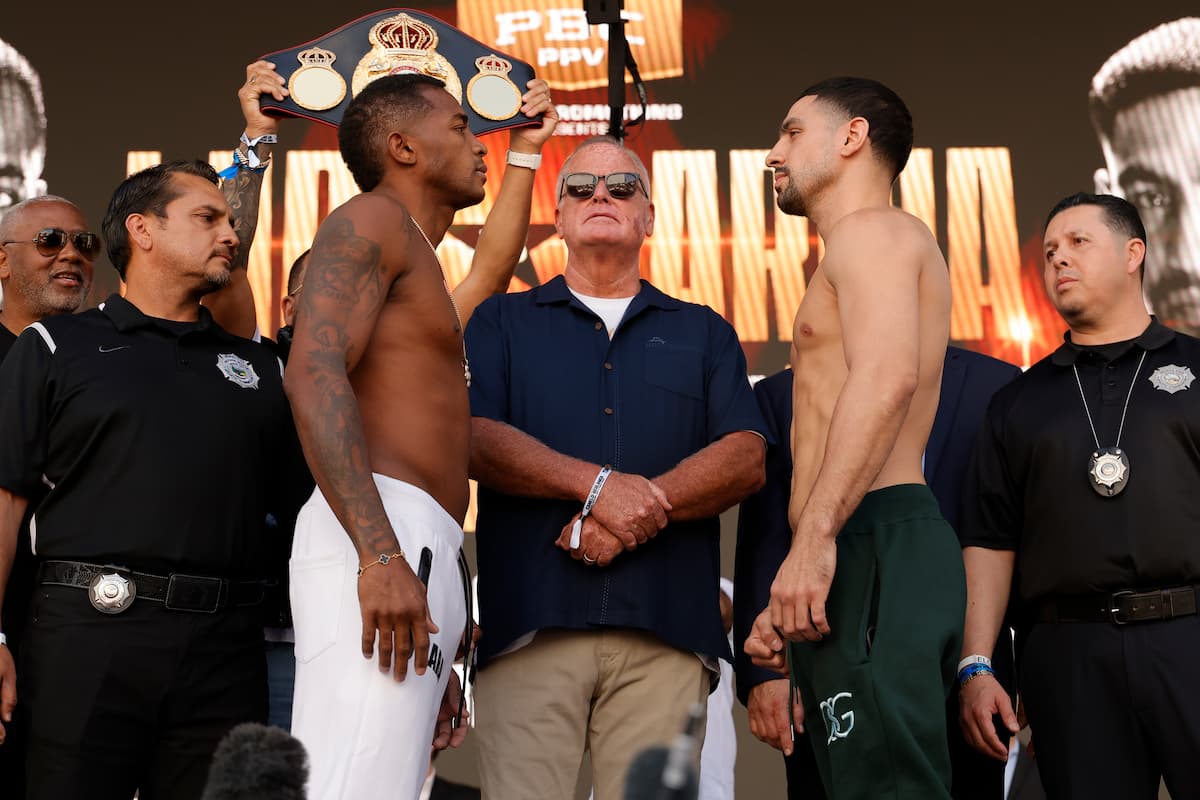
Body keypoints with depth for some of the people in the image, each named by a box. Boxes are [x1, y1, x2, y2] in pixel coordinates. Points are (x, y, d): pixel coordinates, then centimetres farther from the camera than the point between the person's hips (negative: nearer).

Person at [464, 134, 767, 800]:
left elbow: (745, 459, 7)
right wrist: (598, 485, -12)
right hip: (531, 619, -1)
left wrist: (645, 505, -10)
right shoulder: (502, 322, 18)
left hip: (665, 623, 1)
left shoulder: (704, 334, 22)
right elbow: (474, 439, 1)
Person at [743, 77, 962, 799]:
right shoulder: (870, 246, 31)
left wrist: (814, 539, -27)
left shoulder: (870, 231, 0)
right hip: (868, 555, 10)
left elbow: (885, 378, -19)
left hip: (873, 546, -10)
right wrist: (790, 603, 26)